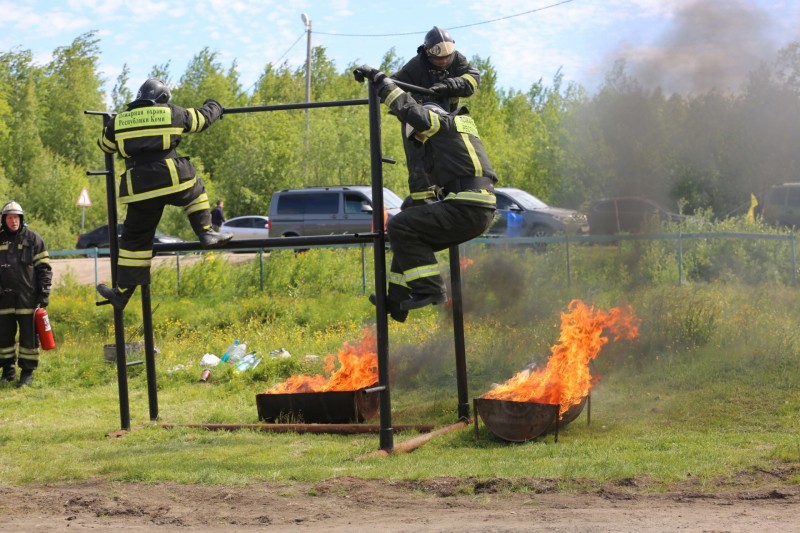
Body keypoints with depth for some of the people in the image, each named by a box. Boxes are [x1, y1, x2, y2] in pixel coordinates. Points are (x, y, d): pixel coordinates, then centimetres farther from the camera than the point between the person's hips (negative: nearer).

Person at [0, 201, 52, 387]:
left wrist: (44, 293, -5)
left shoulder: (33, 238, 2)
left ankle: (27, 372, 6)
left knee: (29, 335, -1)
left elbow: (44, 267, 1)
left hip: (28, 296, -3)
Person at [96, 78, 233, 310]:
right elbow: (202, 118, 23)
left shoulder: (120, 121, 12)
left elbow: (104, 144, 28)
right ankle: (206, 232, 19)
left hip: (140, 190, 1)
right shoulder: (171, 113, 9)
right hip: (172, 181, -1)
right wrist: (213, 106, 46)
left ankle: (122, 291, 11)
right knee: (195, 190, 33)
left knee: (135, 238, 11)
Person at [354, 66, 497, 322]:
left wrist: (377, 77, 4)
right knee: (411, 235, 20)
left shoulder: (444, 124, 2)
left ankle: (429, 289, -15)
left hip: (466, 208, -10)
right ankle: (396, 302, 19)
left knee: (400, 226, -12)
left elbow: (407, 107, -6)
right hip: (479, 213, 10)